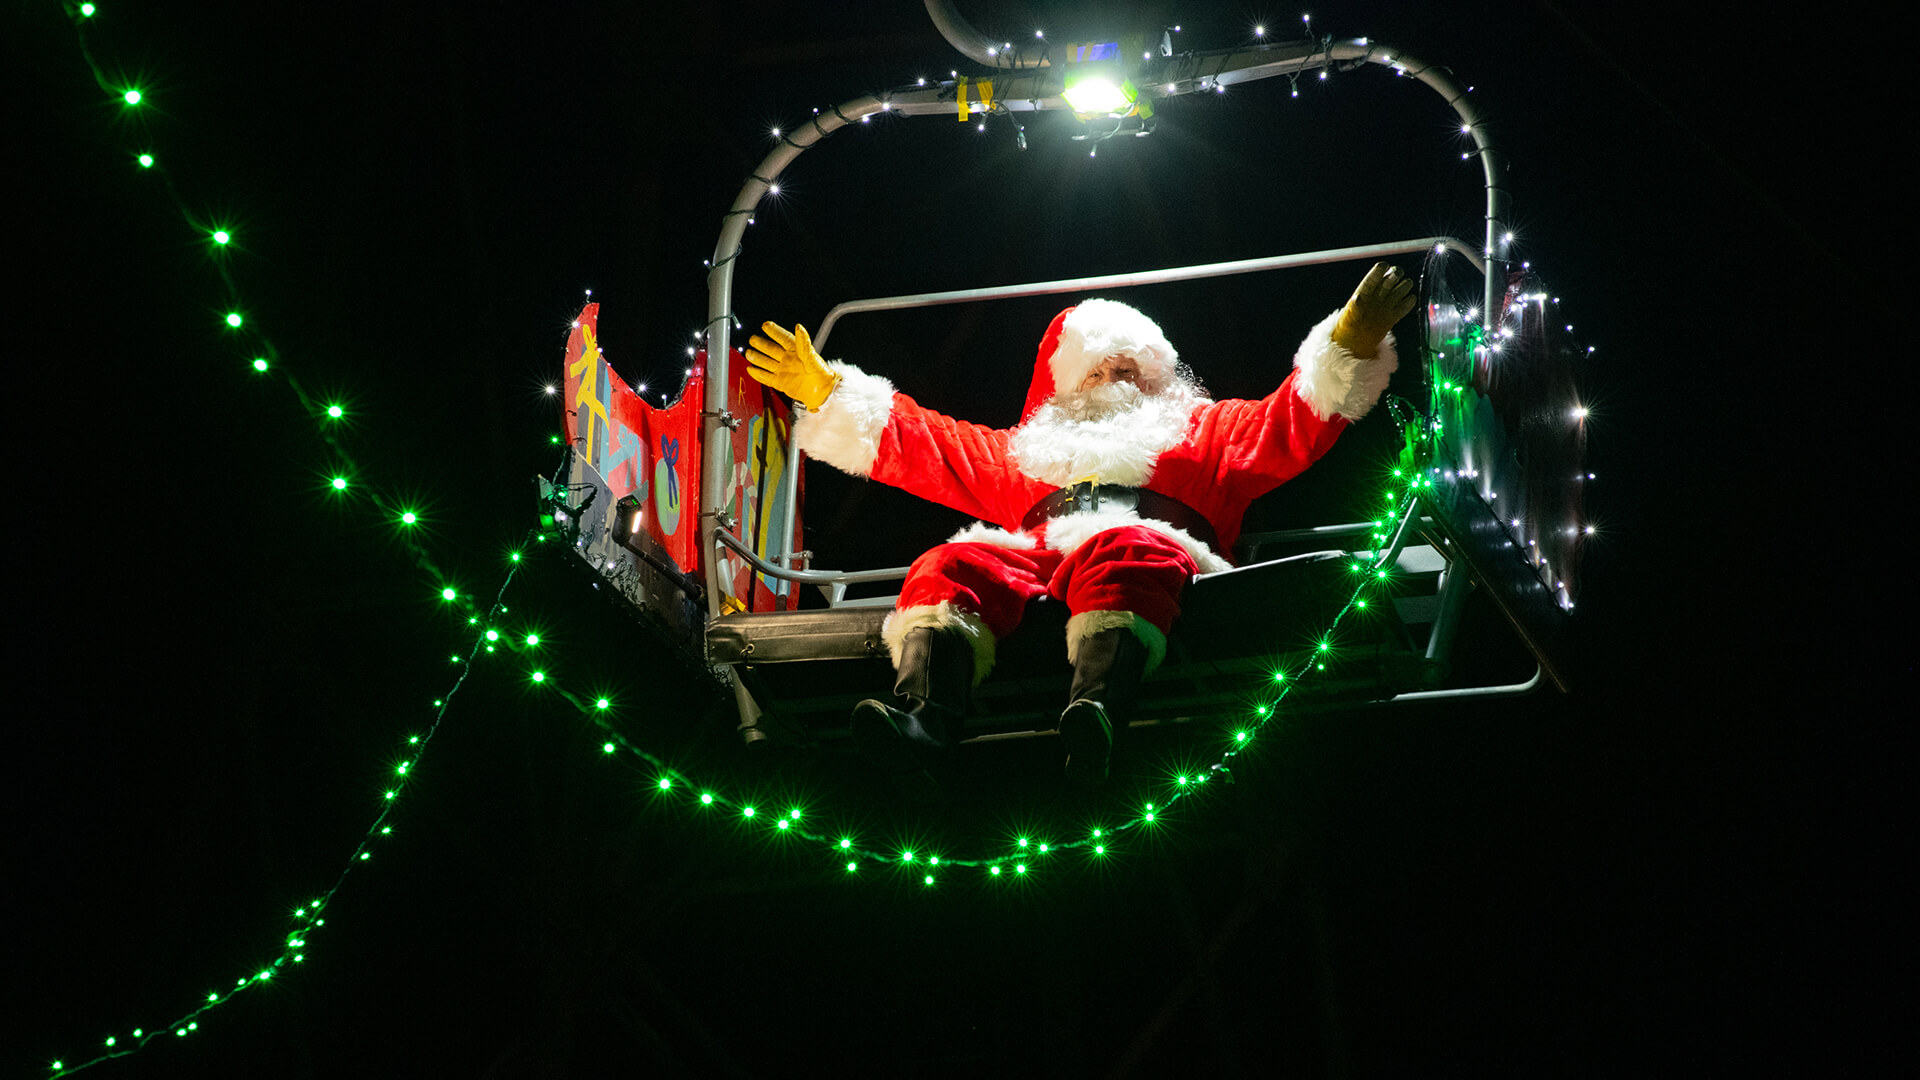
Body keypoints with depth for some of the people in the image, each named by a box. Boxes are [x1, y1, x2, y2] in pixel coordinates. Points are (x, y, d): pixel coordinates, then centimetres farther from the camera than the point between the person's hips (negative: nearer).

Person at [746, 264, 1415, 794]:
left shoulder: (1203, 432, 38)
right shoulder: (1024, 450, 44)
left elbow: (1296, 420, 26)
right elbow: (914, 443, 41)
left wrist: (1351, 343, 12)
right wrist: (827, 391, 34)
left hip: (1152, 542, -3)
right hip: (1033, 554, 3)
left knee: (1119, 555, -41)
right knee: (950, 567, -31)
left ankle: (1096, 713, -68)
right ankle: (921, 718, -59)